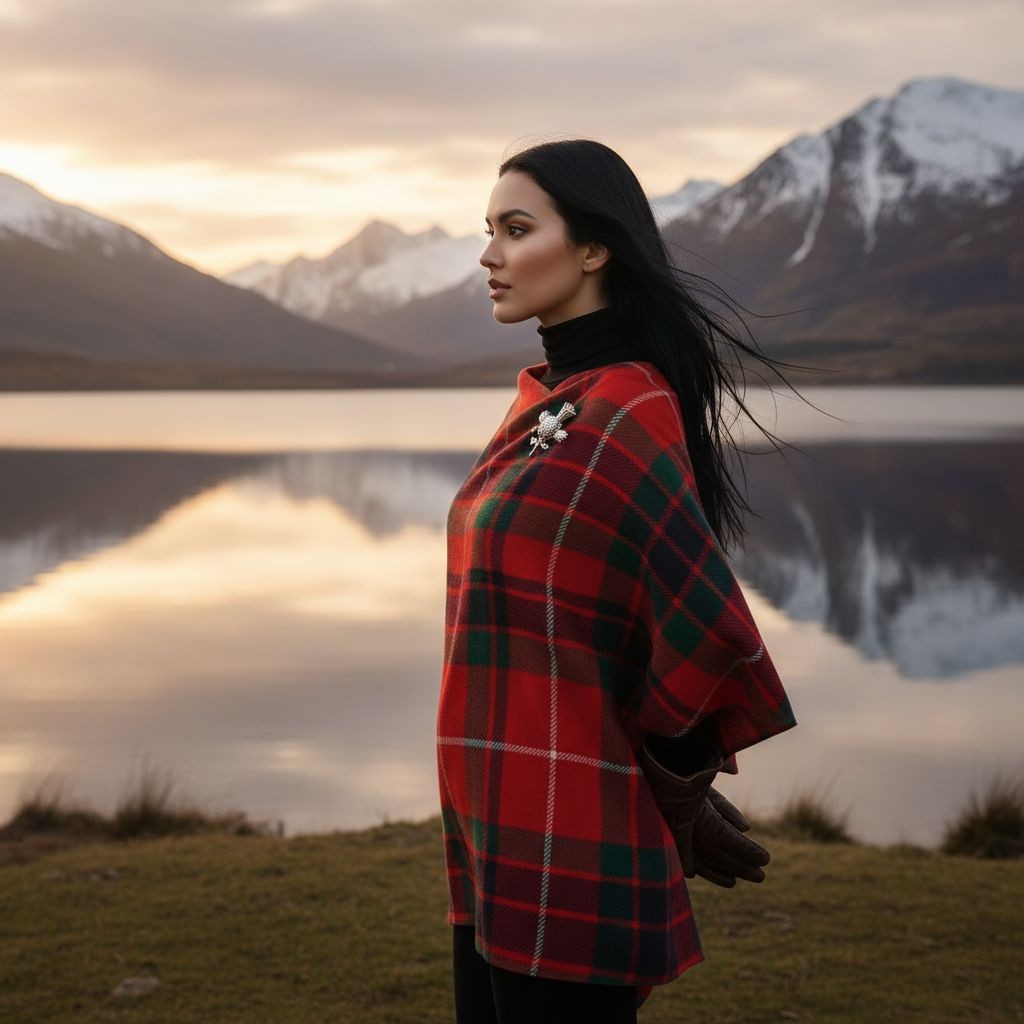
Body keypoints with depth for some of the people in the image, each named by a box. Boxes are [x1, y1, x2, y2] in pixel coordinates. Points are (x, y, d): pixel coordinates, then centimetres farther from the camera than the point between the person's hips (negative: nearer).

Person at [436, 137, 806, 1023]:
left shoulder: (623, 413, -16)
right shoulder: (548, 396, 11)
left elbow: (706, 629, -18)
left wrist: (675, 795, -2)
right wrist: (672, 787, 14)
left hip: (566, 837, -9)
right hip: (502, 822, 9)